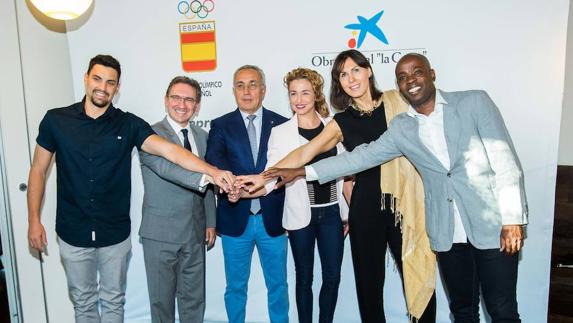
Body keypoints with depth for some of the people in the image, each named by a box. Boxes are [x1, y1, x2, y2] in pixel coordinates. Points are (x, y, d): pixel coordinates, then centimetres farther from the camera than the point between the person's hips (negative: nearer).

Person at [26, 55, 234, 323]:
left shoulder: (128, 124, -7)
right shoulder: (56, 120, -4)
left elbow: (169, 150, -21)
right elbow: (38, 170, 4)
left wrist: (212, 171, -35)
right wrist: (34, 220, 0)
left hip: (115, 234, 0)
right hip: (73, 234, 1)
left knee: (114, 300, 17)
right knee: (83, 302, 18)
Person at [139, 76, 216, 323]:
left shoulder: (201, 136, 8)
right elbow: (166, 166, -31)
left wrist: (210, 222, 10)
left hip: (195, 232, 5)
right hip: (161, 233, -5)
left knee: (194, 297, 16)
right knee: (162, 298, 12)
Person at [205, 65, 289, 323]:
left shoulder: (281, 124, 2)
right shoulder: (221, 126, 1)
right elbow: (212, 163, -14)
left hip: (272, 218, 1)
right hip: (235, 219, 0)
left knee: (278, 285, 15)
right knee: (236, 287, 15)